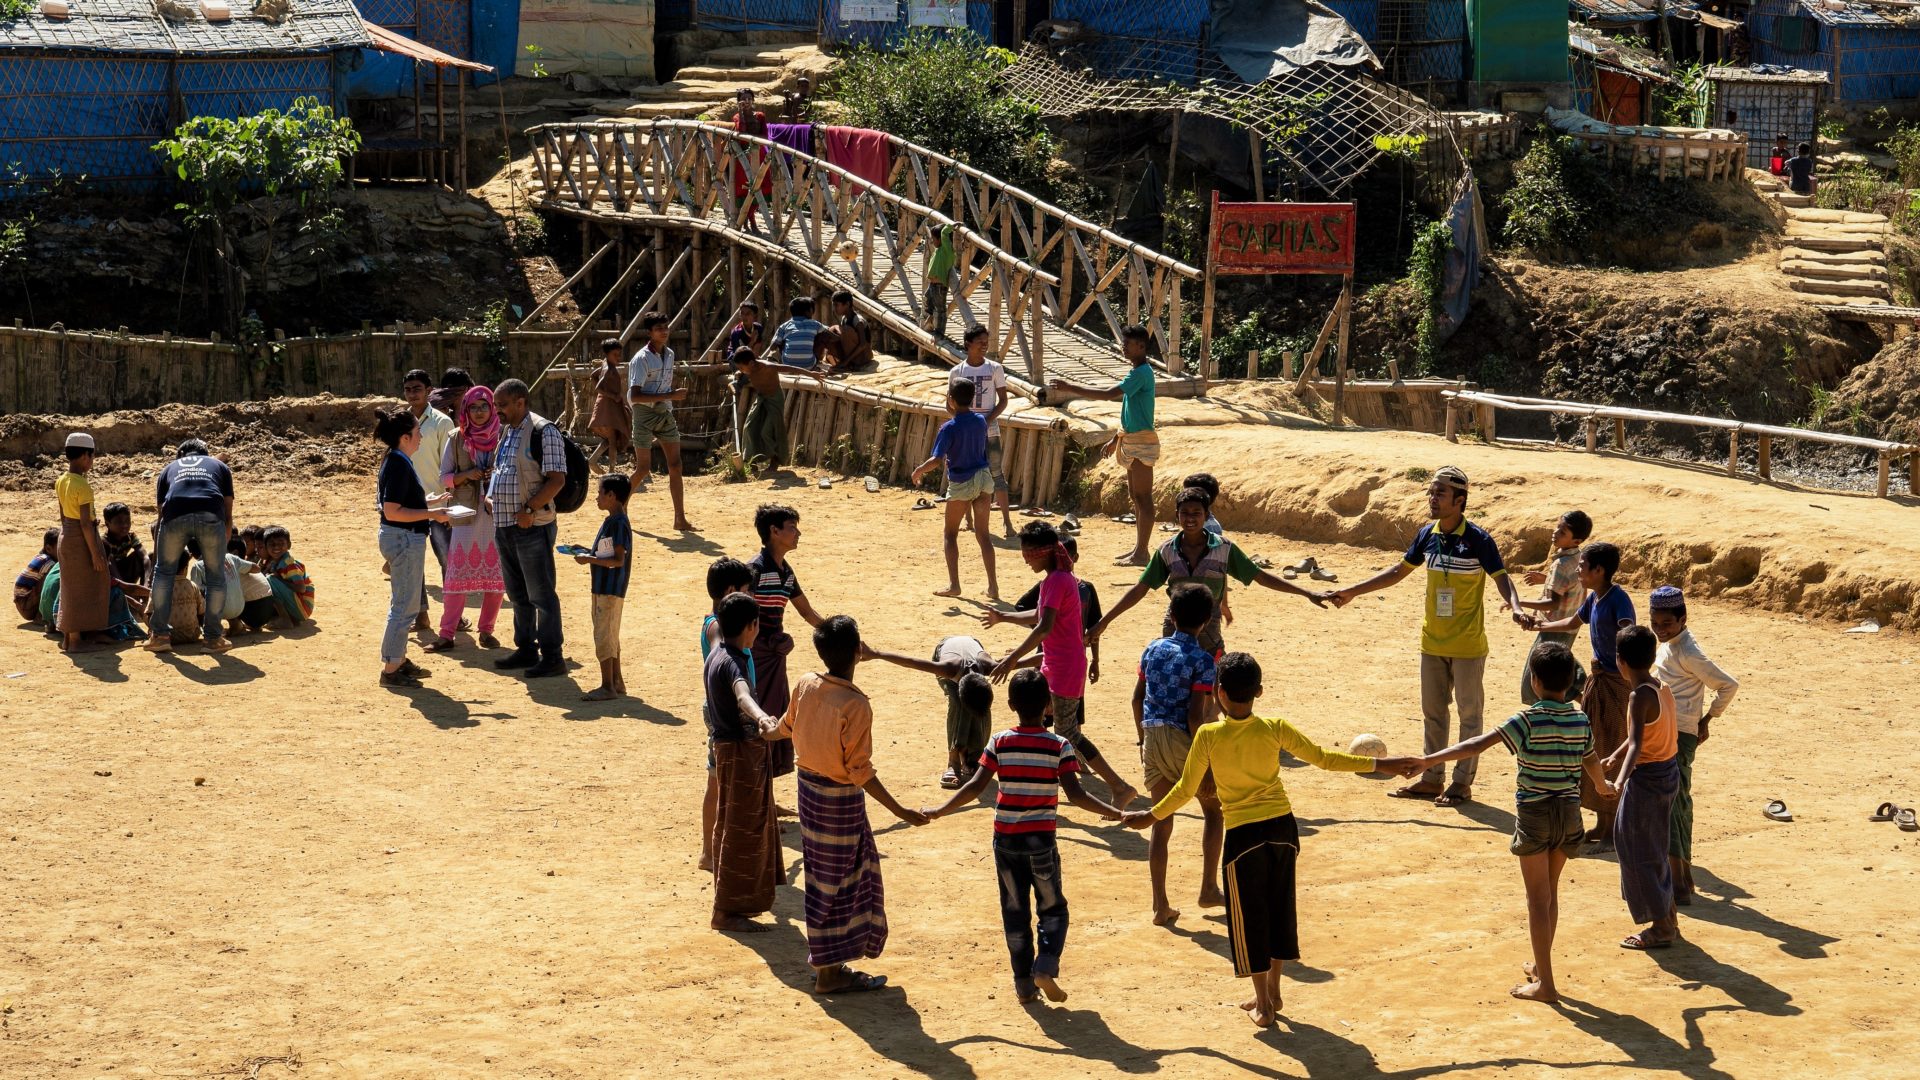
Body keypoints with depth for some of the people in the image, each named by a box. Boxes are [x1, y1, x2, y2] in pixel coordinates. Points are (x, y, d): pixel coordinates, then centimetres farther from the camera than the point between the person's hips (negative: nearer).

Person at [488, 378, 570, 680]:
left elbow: (557, 479, -19)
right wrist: (489, 495, 8)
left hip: (531, 527, -9)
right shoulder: (506, 431, 15)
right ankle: (526, 649, 26)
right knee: (517, 594, 16)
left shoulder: (543, 432, -13)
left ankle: (552, 657, 0)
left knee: (541, 594, -5)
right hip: (504, 525, 9)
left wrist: (530, 509, -22)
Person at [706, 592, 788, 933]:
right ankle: (726, 911, 0)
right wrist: (762, 718, -67)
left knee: (732, 826, 20)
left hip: (728, 746, 10)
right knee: (739, 832, -4)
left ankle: (735, 901, 31)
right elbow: (742, 695, -47)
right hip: (741, 752, -10)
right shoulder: (732, 662, -23)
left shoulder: (716, 655, 8)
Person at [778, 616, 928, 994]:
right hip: (840, 798, -7)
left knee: (825, 878, 18)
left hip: (809, 786, 7)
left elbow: (786, 727, 15)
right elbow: (860, 771, -23)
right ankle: (830, 972, 12)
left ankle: (828, 961, 28)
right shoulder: (855, 705, -25)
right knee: (836, 882, 4)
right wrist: (899, 811, -20)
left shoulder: (806, 685, -5)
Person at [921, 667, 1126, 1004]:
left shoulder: (999, 743, -4)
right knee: (1052, 909, 14)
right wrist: (1112, 812, -7)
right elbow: (1075, 795, -15)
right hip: (1042, 839, -1)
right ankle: (1045, 966, -6)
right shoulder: (1059, 747, -9)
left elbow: (975, 787, -8)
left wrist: (939, 811, 2)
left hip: (1005, 838, 2)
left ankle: (1024, 985, 12)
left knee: (1015, 912, 10)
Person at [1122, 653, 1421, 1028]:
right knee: (1279, 909, 18)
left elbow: (1186, 789, -3)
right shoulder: (1275, 729, -4)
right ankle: (1272, 993, 28)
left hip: (1243, 835, -3)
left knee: (1249, 916, 8)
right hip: (1283, 828, 3)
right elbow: (1324, 759, -1)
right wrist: (1380, 764, 6)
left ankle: (1263, 1005, 13)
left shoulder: (1208, 736, -10)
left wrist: (1151, 816, 13)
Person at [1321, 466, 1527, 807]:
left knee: (1469, 712, 3)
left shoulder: (1477, 539, -14)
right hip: (1432, 643, 6)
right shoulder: (1427, 535, 3)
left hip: (1467, 645, -6)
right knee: (1433, 712, 13)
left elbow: (1501, 578, -16)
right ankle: (1432, 778, 22)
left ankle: (1462, 782, 9)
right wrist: (1352, 592, 13)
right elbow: (1398, 572, 14)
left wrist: (1516, 608, -36)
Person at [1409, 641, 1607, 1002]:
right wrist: (1604, 787, 38)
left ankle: (1545, 983, 1)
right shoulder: (1581, 721, 0)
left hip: (1534, 814, -5)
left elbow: (1479, 745, -24)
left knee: (1539, 899, 1)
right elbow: (1592, 764, 16)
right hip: (1569, 813, 5)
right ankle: (1540, 966, 33)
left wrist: (1431, 759, -24)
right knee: (1550, 893, 20)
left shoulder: (1529, 720, -16)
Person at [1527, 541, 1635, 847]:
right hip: (1598, 681, 9)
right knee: (1594, 752, 14)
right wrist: (1542, 626, 40)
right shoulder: (1593, 598, 8)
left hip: (1616, 684, -9)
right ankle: (1602, 824, 24)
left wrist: (1625, 638, -56)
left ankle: (1616, 829, 0)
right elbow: (1573, 622, 29)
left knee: (1612, 756, -7)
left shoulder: (1618, 599, -19)